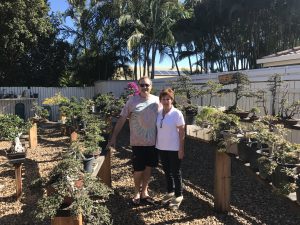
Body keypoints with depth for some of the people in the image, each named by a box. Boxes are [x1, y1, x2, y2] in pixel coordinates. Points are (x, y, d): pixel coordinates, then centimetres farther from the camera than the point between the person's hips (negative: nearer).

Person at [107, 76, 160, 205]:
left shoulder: (156, 101, 1)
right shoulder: (132, 100, -8)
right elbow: (121, 119, -6)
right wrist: (114, 137, -9)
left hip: (153, 142, 3)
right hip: (138, 142, -3)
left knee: (148, 167, 14)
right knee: (138, 170, 4)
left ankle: (144, 192, 32)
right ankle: (137, 192, 29)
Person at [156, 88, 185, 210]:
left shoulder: (177, 114, -13)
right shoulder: (158, 113, 3)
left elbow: (182, 132, -12)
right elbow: (157, 129, 10)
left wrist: (181, 149, -14)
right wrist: (156, 144, 8)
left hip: (174, 149, -5)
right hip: (161, 148, 6)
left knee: (175, 172, 7)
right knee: (167, 171, 18)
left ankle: (178, 196, 22)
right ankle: (170, 192, 35)